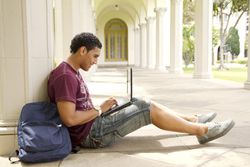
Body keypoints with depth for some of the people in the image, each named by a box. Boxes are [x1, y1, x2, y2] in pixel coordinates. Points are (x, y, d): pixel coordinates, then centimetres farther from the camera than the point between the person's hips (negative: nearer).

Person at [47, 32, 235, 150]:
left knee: (145, 104, 8)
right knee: (149, 109, -10)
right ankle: (202, 130, 4)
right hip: (91, 134, -10)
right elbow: (69, 118, -27)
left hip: (93, 126, 10)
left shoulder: (72, 72, 12)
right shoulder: (65, 76, -21)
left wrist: (100, 108, 1)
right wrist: (99, 110, -14)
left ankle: (194, 120, 18)